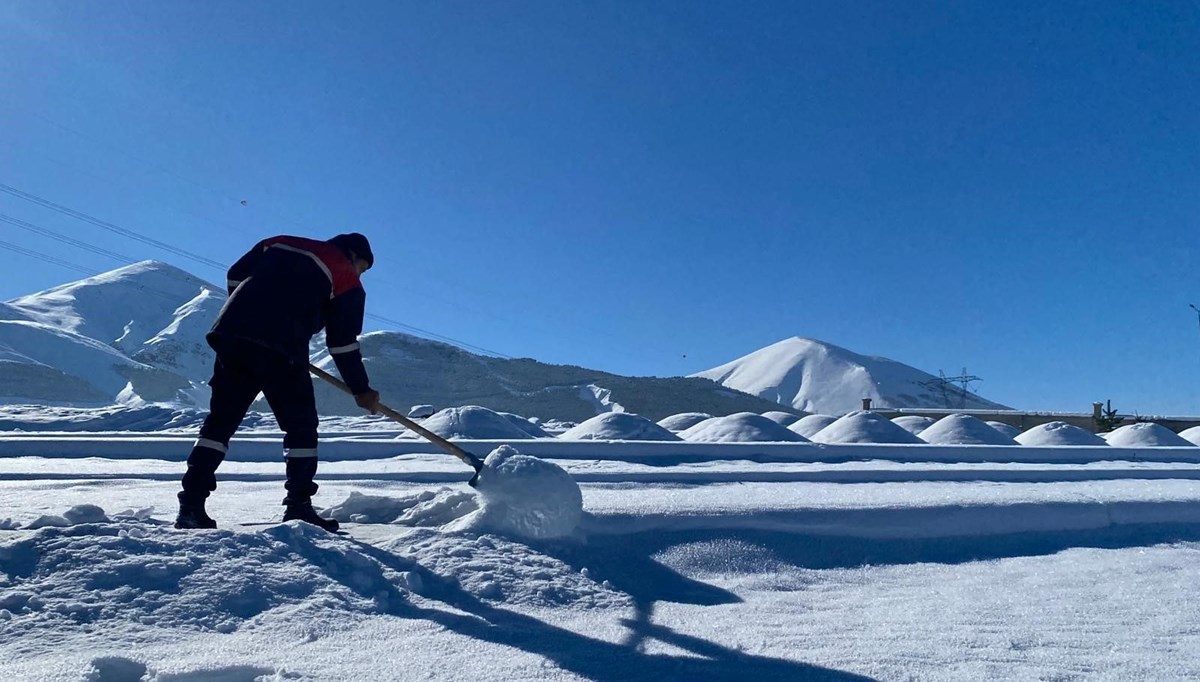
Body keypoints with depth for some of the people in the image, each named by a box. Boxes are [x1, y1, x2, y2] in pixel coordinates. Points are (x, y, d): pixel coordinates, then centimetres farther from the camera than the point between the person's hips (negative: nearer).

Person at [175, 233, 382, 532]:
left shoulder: (281, 242, 25)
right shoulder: (347, 280, 10)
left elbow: (235, 276, 20)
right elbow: (343, 342, 6)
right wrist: (361, 390, 14)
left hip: (231, 334, 5)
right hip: (281, 350, -5)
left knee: (220, 420, 14)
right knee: (301, 426, 7)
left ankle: (191, 504, 11)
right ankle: (299, 506, 4)